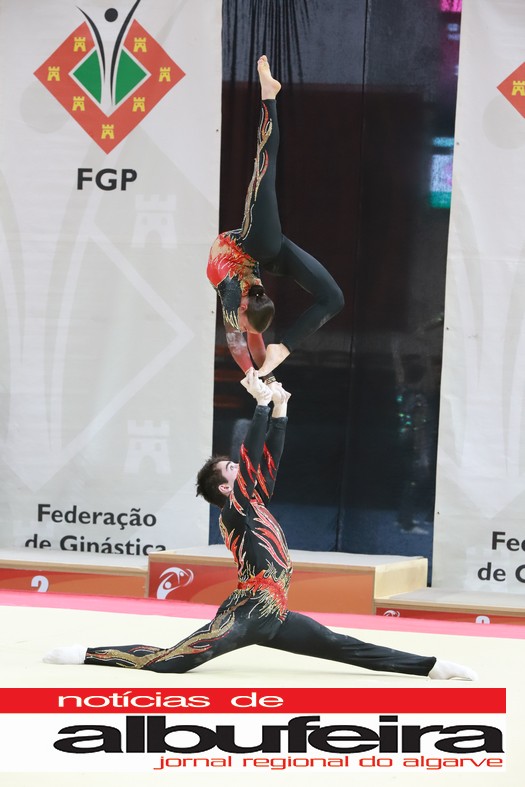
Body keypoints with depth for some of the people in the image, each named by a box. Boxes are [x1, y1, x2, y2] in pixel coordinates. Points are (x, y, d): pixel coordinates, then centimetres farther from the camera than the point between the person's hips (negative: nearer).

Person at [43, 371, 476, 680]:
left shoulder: (257, 503, 18)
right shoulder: (233, 512, -5)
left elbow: (269, 459, 16)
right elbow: (250, 461, -15)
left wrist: (280, 410, 6)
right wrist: (262, 404, -14)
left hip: (274, 617, 9)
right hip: (245, 614, -9)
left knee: (346, 648, 7)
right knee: (168, 661, -17)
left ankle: (432, 666, 6)